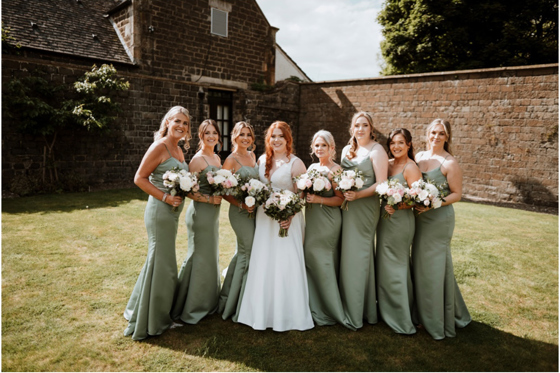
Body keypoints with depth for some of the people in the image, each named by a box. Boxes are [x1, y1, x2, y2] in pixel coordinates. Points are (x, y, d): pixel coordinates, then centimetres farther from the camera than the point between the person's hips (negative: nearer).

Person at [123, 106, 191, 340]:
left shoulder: (178, 149, 13)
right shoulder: (160, 146, -13)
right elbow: (139, 178, -15)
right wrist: (166, 197, -19)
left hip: (172, 212, 9)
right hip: (160, 211, -9)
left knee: (163, 262, 19)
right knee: (161, 263, 0)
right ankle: (150, 322, 19)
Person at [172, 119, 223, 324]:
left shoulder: (217, 158, 11)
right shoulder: (198, 159, -15)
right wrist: (210, 199, -21)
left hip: (213, 213, 9)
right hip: (201, 213, -9)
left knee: (210, 256, 18)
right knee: (200, 257, 1)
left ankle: (207, 303, 35)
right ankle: (191, 309, 19)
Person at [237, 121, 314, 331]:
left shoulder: (295, 163, -6)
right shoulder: (262, 160, 10)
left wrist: (290, 215, -22)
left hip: (286, 219, -5)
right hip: (264, 219, 5)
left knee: (285, 264, -2)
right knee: (262, 264, 8)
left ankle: (286, 315, 13)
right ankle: (263, 312, 24)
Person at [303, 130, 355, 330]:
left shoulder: (335, 169, -7)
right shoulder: (312, 167, 13)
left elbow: (341, 199, -13)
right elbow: (305, 192, 21)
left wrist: (319, 199, -22)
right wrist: (305, 196, 1)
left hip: (327, 222, -7)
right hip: (311, 221, 7)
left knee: (322, 263, -2)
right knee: (311, 262, 9)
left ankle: (331, 311, 14)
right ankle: (315, 307, 23)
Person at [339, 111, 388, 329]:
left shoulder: (376, 151, -5)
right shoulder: (347, 150, 15)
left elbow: (381, 183, -12)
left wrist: (357, 195, -22)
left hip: (365, 207, -6)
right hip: (347, 207, 6)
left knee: (358, 255, -1)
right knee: (348, 254, 8)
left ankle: (357, 313, 13)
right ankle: (350, 306, 22)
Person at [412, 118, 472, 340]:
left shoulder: (449, 163, -10)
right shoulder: (419, 157, 8)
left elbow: (457, 194, -10)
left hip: (439, 219, -6)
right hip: (419, 217, 6)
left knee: (436, 267, 1)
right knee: (420, 265, 13)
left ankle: (440, 323, 17)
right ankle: (424, 314, 29)